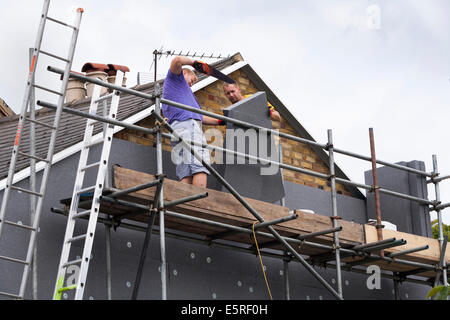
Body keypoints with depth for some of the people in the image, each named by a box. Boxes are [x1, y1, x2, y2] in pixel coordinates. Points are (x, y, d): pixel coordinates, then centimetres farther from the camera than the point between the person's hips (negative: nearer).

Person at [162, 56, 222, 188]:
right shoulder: (174, 77, 19)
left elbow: (199, 117, 40)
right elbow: (177, 61, -6)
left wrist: (221, 121, 38)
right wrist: (194, 62, 11)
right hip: (187, 124, -9)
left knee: (186, 175, -6)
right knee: (200, 167, -22)